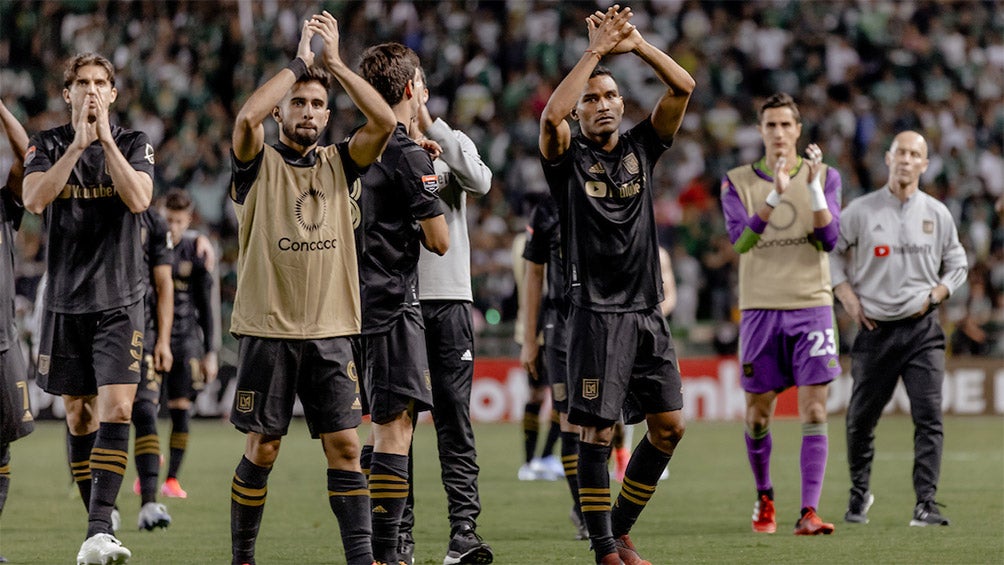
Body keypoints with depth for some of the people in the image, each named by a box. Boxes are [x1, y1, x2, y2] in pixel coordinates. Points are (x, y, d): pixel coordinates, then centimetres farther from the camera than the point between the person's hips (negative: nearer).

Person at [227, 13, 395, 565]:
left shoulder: (338, 163, 11)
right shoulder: (260, 163, 2)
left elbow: (383, 121, -5)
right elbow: (247, 116, -20)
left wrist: (335, 63, -5)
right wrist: (298, 62, -12)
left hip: (330, 331, 3)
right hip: (267, 328, -3)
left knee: (344, 444, -3)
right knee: (263, 447, 1)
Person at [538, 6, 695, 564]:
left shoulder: (640, 147, 11)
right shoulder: (569, 157, 0)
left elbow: (684, 87, 1)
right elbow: (552, 114, -22)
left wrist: (636, 44, -8)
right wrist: (596, 50, -18)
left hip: (647, 310, 5)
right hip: (597, 313, -5)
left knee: (669, 425, 4)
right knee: (597, 431, -6)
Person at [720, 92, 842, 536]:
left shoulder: (825, 177, 5)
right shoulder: (737, 182, 3)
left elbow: (829, 238, -7)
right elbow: (740, 240, -12)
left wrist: (813, 186, -18)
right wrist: (775, 194, -25)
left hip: (811, 306, 0)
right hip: (760, 310, 0)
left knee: (814, 412, -9)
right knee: (758, 415, 6)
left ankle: (809, 512, -13)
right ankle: (764, 498, 28)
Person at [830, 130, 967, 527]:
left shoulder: (937, 214, 6)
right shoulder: (861, 211, 0)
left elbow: (957, 265, 16)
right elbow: (829, 251, 9)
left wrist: (934, 295, 0)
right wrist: (846, 296, -1)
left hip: (922, 330, 0)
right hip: (875, 328, 0)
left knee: (929, 416, -12)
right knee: (861, 419, 6)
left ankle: (926, 505, -13)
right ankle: (859, 494, 28)